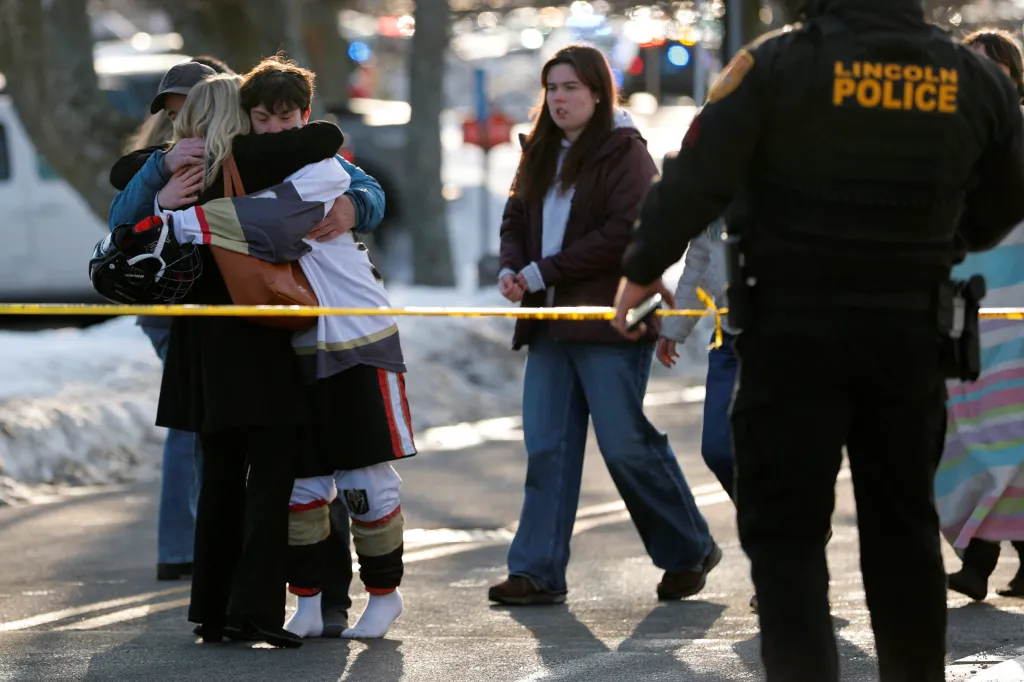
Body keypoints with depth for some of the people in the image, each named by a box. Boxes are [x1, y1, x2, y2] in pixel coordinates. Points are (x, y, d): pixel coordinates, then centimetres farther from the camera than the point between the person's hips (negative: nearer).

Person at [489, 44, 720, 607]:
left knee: (627, 443, -4)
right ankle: (538, 572, 1)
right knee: (546, 448, 1)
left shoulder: (623, 152, -7)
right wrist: (511, 269, -3)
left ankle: (689, 552, 14)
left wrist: (544, 271, -15)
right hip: (551, 323, 7)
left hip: (609, 322, -7)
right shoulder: (541, 154, 16)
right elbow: (516, 219, 20)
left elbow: (627, 232, -16)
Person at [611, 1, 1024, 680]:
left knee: (785, 528, 1)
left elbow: (696, 181, -14)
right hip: (911, 333, 3)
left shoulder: (777, 65, -13)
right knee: (903, 528, 15)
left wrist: (643, 269, 1)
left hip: (792, 326, -3)